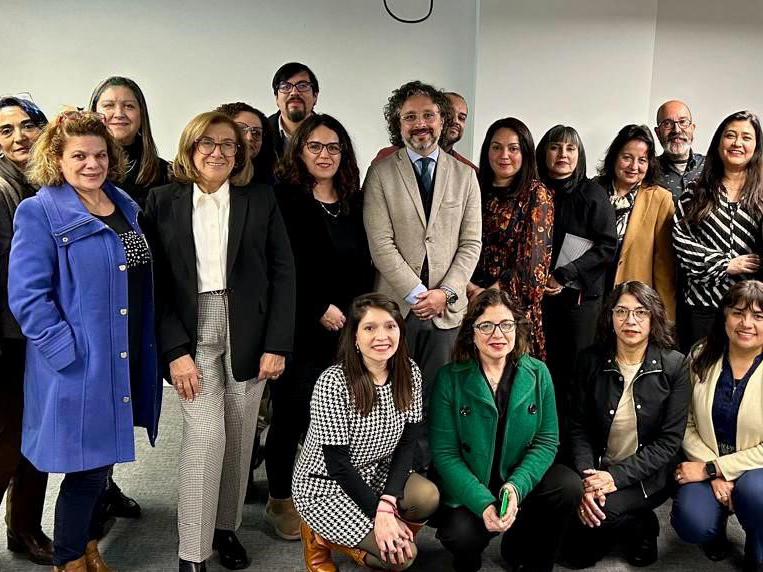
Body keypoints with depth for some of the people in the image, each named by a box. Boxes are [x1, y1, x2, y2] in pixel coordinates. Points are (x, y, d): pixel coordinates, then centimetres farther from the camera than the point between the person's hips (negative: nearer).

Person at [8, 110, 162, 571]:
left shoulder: (126, 207, 10)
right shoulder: (39, 214, -10)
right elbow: (26, 295, -16)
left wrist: (152, 349, 13)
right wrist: (69, 352, -20)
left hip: (125, 362, 7)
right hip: (80, 367, -7)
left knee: (104, 457, 19)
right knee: (87, 466, 3)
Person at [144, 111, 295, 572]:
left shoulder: (260, 199, 5)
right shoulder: (164, 202, 3)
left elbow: (283, 273, 2)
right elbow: (158, 282, -1)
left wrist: (277, 344, -5)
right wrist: (176, 350, -10)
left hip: (248, 335, 2)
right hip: (193, 334, -1)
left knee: (239, 437, 8)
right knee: (206, 435, -10)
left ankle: (226, 526, 28)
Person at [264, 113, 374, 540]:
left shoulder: (354, 201, 12)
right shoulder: (284, 199, -5)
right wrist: (320, 309, -10)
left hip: (346, 329, 5)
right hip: (301, 330, -4)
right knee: (291, 415, 4)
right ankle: (281, 500, 23)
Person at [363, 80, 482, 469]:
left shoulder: (464, 175, 9)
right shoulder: (381, 173, 1)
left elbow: (471, 243, 6)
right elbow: (380, 244, -6)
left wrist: (445, 293, -6)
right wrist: (417, 294, -11)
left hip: (446, 307, 2)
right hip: (396, 305, -2)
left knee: (436, 399, 5)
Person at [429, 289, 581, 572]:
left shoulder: (537, 373, -2)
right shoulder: (450, 379, -10)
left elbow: (547, 441, -4)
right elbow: (444, 452, -11)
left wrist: (516, 487, -21)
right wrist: (482, 503, -24)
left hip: (521, 478, 3)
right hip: (468, 487, -2)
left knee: (569, 486, -23)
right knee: (462, 535, -29)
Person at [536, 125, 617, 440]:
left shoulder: (592, 194, 1)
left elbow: (607, 246, -6)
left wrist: (564, 275, -12)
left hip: (579, 296, -2)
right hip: (539, 295, 2)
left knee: (573, 371, -1)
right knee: (543, 367, 0)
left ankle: (570, 445, 9)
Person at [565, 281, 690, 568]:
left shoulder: (674, 366, -9)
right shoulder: (591, 361, -4)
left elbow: (669, 441, -11)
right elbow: (578, 428, -3)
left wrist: (616, 476, -20)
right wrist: (586, 480, -19)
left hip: (648, 476, -2)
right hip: (597, 471, 2)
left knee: (601, 510, -28)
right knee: (579, 554, -10)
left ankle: (642, 526, 4)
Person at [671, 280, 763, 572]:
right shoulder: (702, 357, -3)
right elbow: (688, 425, 0)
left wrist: (712, 469, -16)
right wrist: (715, 476, -13)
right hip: (707, 464, 2)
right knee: (692, 524, -26)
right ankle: (719, 525, 13)